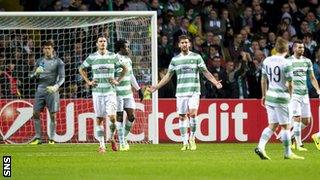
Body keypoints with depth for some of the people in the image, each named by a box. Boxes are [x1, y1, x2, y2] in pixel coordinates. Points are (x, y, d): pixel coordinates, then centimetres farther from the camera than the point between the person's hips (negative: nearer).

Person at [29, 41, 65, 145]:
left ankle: (51, 139, 3)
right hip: (40, 90, 4)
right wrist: (36, 73, -9)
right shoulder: (40, 61, 12)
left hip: (52, 90, -4)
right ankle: (38, 138, 5)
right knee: (36, 113, -2)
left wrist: (56, 86, -20)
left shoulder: (58, 62, 0)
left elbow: (62, 77, -2)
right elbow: (34, 76, 15)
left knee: (52, 115, -4)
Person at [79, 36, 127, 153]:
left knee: (112, 117, -12)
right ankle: (101, 145, 6)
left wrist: (118, 81, 5)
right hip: (97, 91, 1)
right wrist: (88, 82, 7)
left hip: (110, 91, -1)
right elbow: (81, 69, 17)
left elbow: (124, 69, 15)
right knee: (99, 119, 0)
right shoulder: (92, 57, 4)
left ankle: (112, 138, 12)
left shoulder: (112, 56, 4)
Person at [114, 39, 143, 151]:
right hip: (118, 93, -7)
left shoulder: (128, 60, 12)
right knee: (119, 118, -1)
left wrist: (138, 89, 24)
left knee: (131, 117, 1)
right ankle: (122, 143, 5)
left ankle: (124, 138, 19)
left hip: (128, 93, 7)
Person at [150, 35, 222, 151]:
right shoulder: (175, 59, 11)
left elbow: (205, 72, 4)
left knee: (193, 113, -18)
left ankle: (192, 138, -2)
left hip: (194, 91, -3)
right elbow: (168, 76, 17)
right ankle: (185, 142, 7)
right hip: (180, 92, 3)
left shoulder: (196, 57, 4)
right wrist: (157, 87, 13)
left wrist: (215, 82, -9)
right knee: (182, 116, 0)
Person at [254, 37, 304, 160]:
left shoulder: (267, 61, 5)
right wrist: (290, 95, 8)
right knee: (285, 126, 4)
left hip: (270, 96, 6)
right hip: (281, 97, -6)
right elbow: (290, 84, -11)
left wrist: (264, 95, 23)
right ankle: (287, 153, 11)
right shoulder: (286, 63, -14)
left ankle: (260, 146, -1)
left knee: (272, 125, 13)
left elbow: (263, 80, 13)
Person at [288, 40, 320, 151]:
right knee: (297, 118, -13)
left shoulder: (307, 61, 10)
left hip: (305, 94, 5)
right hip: (293, 94, -5)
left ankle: (291, 136, 28)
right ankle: (299, 145, -9)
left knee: (306, 121, 5)